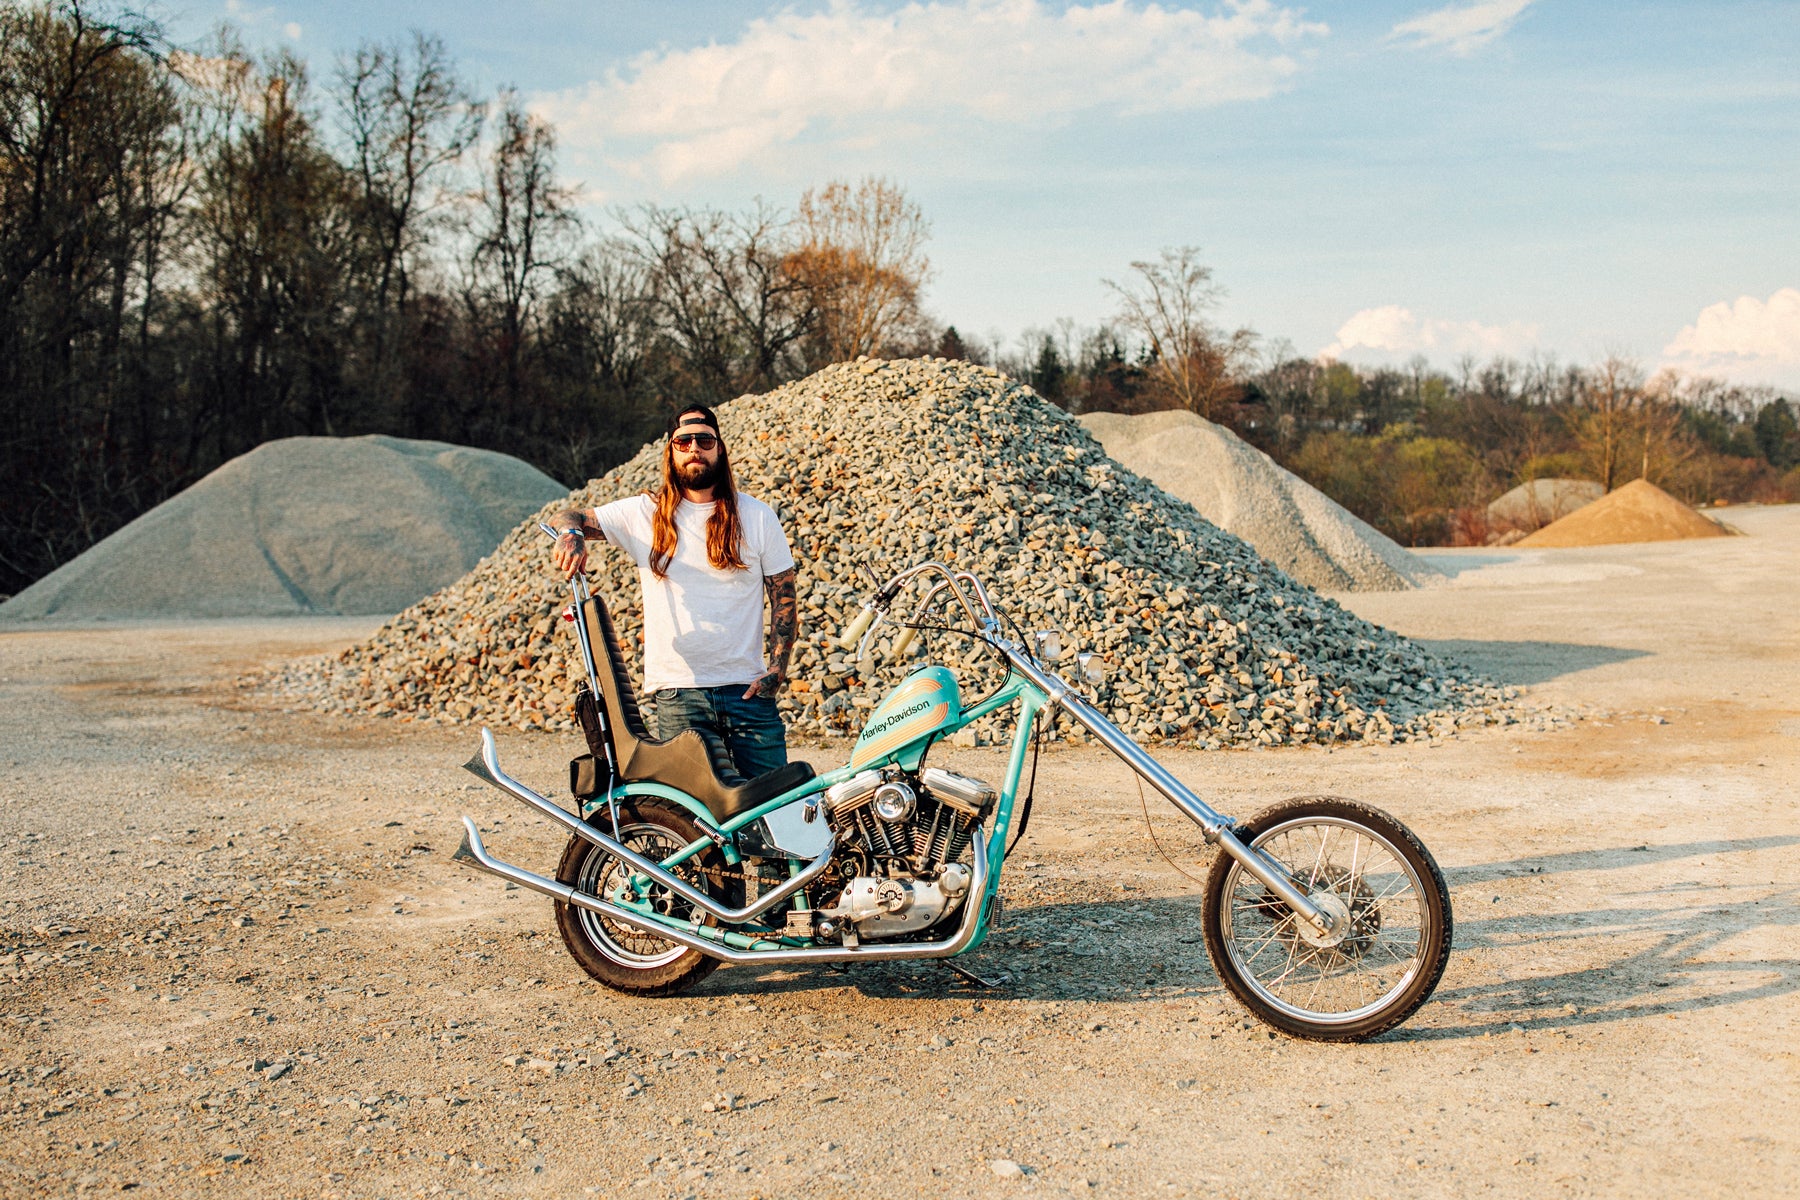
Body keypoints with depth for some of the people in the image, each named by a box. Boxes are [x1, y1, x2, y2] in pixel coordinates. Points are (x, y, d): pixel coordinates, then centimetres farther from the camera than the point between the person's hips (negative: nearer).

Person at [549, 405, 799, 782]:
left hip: (748, 691, 0)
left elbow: (784, 598, 8)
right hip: (678, 695, 0)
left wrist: (777, 669, -4)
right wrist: (571, 534, -15)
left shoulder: (757, 517, 8)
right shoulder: (644, 514, 7)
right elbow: (569, 518, 11)